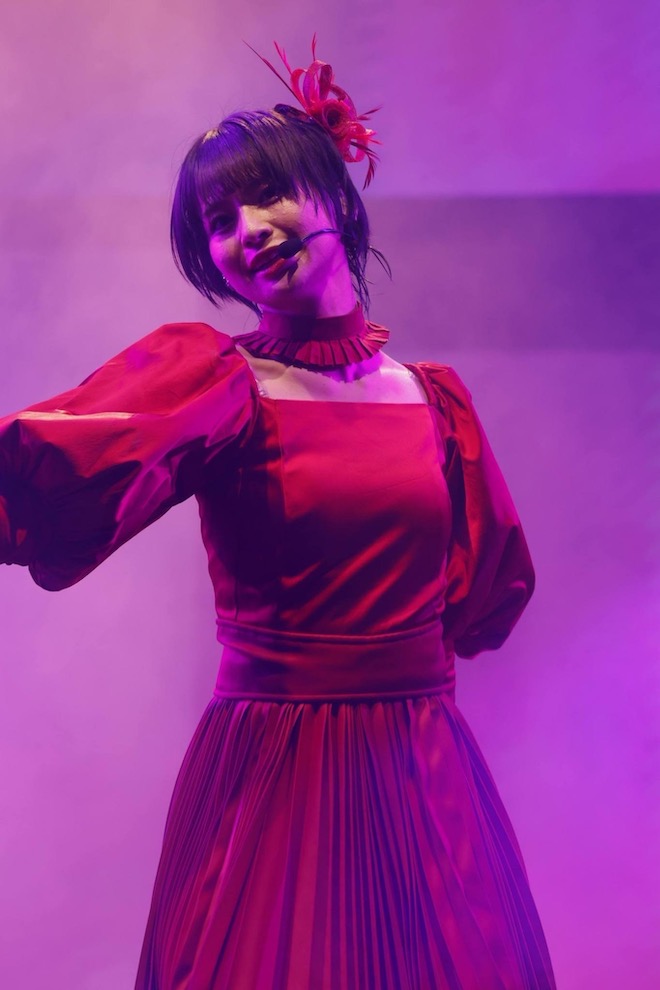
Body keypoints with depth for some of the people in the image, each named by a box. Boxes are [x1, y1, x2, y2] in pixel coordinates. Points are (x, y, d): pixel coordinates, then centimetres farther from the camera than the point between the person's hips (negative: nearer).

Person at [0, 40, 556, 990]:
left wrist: (397, 654, 12)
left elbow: (495, 579, 22)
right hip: (271, 777, -4)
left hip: (429, 774, 4)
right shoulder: (207, 380, -6)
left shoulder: (434, 395, 7)